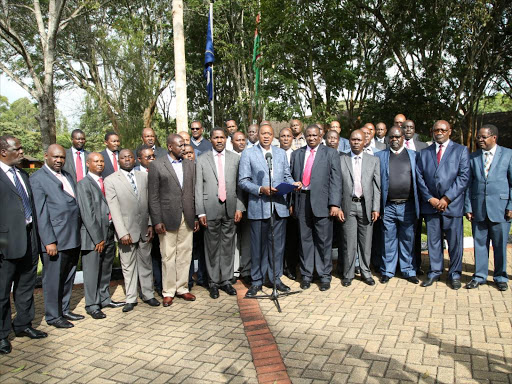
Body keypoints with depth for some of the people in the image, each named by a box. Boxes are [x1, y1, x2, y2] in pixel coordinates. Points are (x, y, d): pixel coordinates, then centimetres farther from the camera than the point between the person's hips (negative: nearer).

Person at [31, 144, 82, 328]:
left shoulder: (68, 176, 15)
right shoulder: (37, 179, -8)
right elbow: (40, 213, -13)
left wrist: (78, 233, 11)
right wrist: (49, 241, -16)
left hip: (73, 238, 7)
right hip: (55, 239, -7)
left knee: (68, 277, 17)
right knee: (53, 279, 5)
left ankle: (64, 309, 32)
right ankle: (53, 316, 20)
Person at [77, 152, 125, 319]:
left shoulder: (106, 182, 13)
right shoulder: (84, 184, -8)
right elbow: (87, 214, -13)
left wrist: (114, 231, 5)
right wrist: (98, 238, -15)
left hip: (109, 232, 7)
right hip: (93, 235, -7)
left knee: (106, 269, 17)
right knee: (92, 272, 4)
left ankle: (105, 299, 32)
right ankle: (92, 305, 17)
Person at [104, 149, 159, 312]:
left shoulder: (144, 176, 8)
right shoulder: (110, 180, -3)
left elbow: (150, 202, 9)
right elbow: (114, 209, -9)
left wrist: (151, 225, 2)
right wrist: (123, 233, -14)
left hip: (144, 230, 3)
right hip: (126, 231, -3)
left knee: (146, 263, 12)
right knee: (128, 266, 7)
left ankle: (148, 295, 25)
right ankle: (131, 299, 19)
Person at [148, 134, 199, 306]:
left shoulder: (190, 165, 11)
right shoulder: (156, 165, -1)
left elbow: (194, 192, 12)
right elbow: (153, 196, -4)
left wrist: (196, 216, 7)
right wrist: (157, 221, -9)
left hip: (187, 218, 4)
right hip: (168, 218, -4)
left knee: (185, 254, 9)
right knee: (168, 256, 3)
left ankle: (182, 288, 22)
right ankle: (168, 292, 16)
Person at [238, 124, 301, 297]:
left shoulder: (281, 153, 15)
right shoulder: (248, 154, 3)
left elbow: (286, 175, 17)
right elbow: (242, 181, -3)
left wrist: (293, 183, -5)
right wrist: (260, 189, -17)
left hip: (279, 206, 4)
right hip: (258, 206, -3)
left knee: (278, 244, 10)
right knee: (258, 245, 3)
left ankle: (276, 278, 24)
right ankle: (257, 281, 16)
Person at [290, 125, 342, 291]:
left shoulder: (331, 153, 6)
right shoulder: (296, 154, 15)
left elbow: (336, 180, -1)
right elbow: (292, 178, 12)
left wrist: (335, 203, -10)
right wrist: (292, 202, 5)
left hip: (321, 202, -2)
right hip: (302, 201, 3)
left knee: (324, 240, 3)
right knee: (305, 239, 9)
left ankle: (325, 276, 16)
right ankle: (306, 275, 20)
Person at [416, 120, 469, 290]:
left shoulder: (461, 150, 5)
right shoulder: (424, 153, 13)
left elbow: (464, 177, -4)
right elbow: (420, 177, 7)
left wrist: (447, 198, -12)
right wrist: (430, 198, -6)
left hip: (452, 204, -2)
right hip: (430, 204, 2)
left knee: (455, 241, 4)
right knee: (433, 240, 9)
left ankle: (455, 274, 19)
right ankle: (434, 272, 21)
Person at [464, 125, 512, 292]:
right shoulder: (473, 157, 9)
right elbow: (468, 184, 8)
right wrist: (468, 207, 2)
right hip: (478, 209, 2)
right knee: (479, 243, 7)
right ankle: (479, 276, 20)